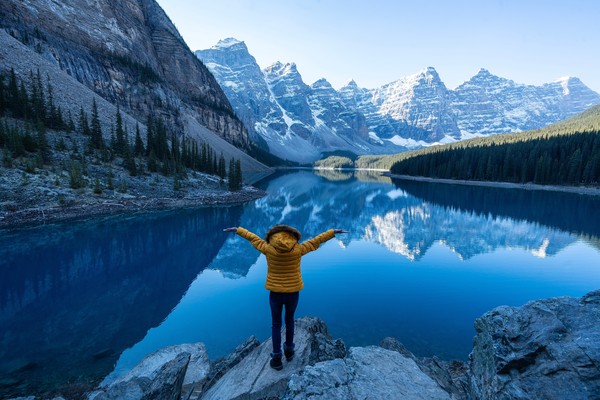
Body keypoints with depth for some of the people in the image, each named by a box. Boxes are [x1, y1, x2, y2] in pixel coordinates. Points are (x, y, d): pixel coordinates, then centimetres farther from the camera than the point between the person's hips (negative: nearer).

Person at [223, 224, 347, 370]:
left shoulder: (268, 249, -14)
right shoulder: (298, 250, -14)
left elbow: (252, 237, 1)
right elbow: (317, 240, -4)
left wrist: (237, 230, 15)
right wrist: (334, 232, 8)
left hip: (275, 293, -1)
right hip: (293, 293, 1)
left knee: (276, 324, 18)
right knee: (289, 320, 26)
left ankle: (277, 358, 24)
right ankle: (289, 350, 41)